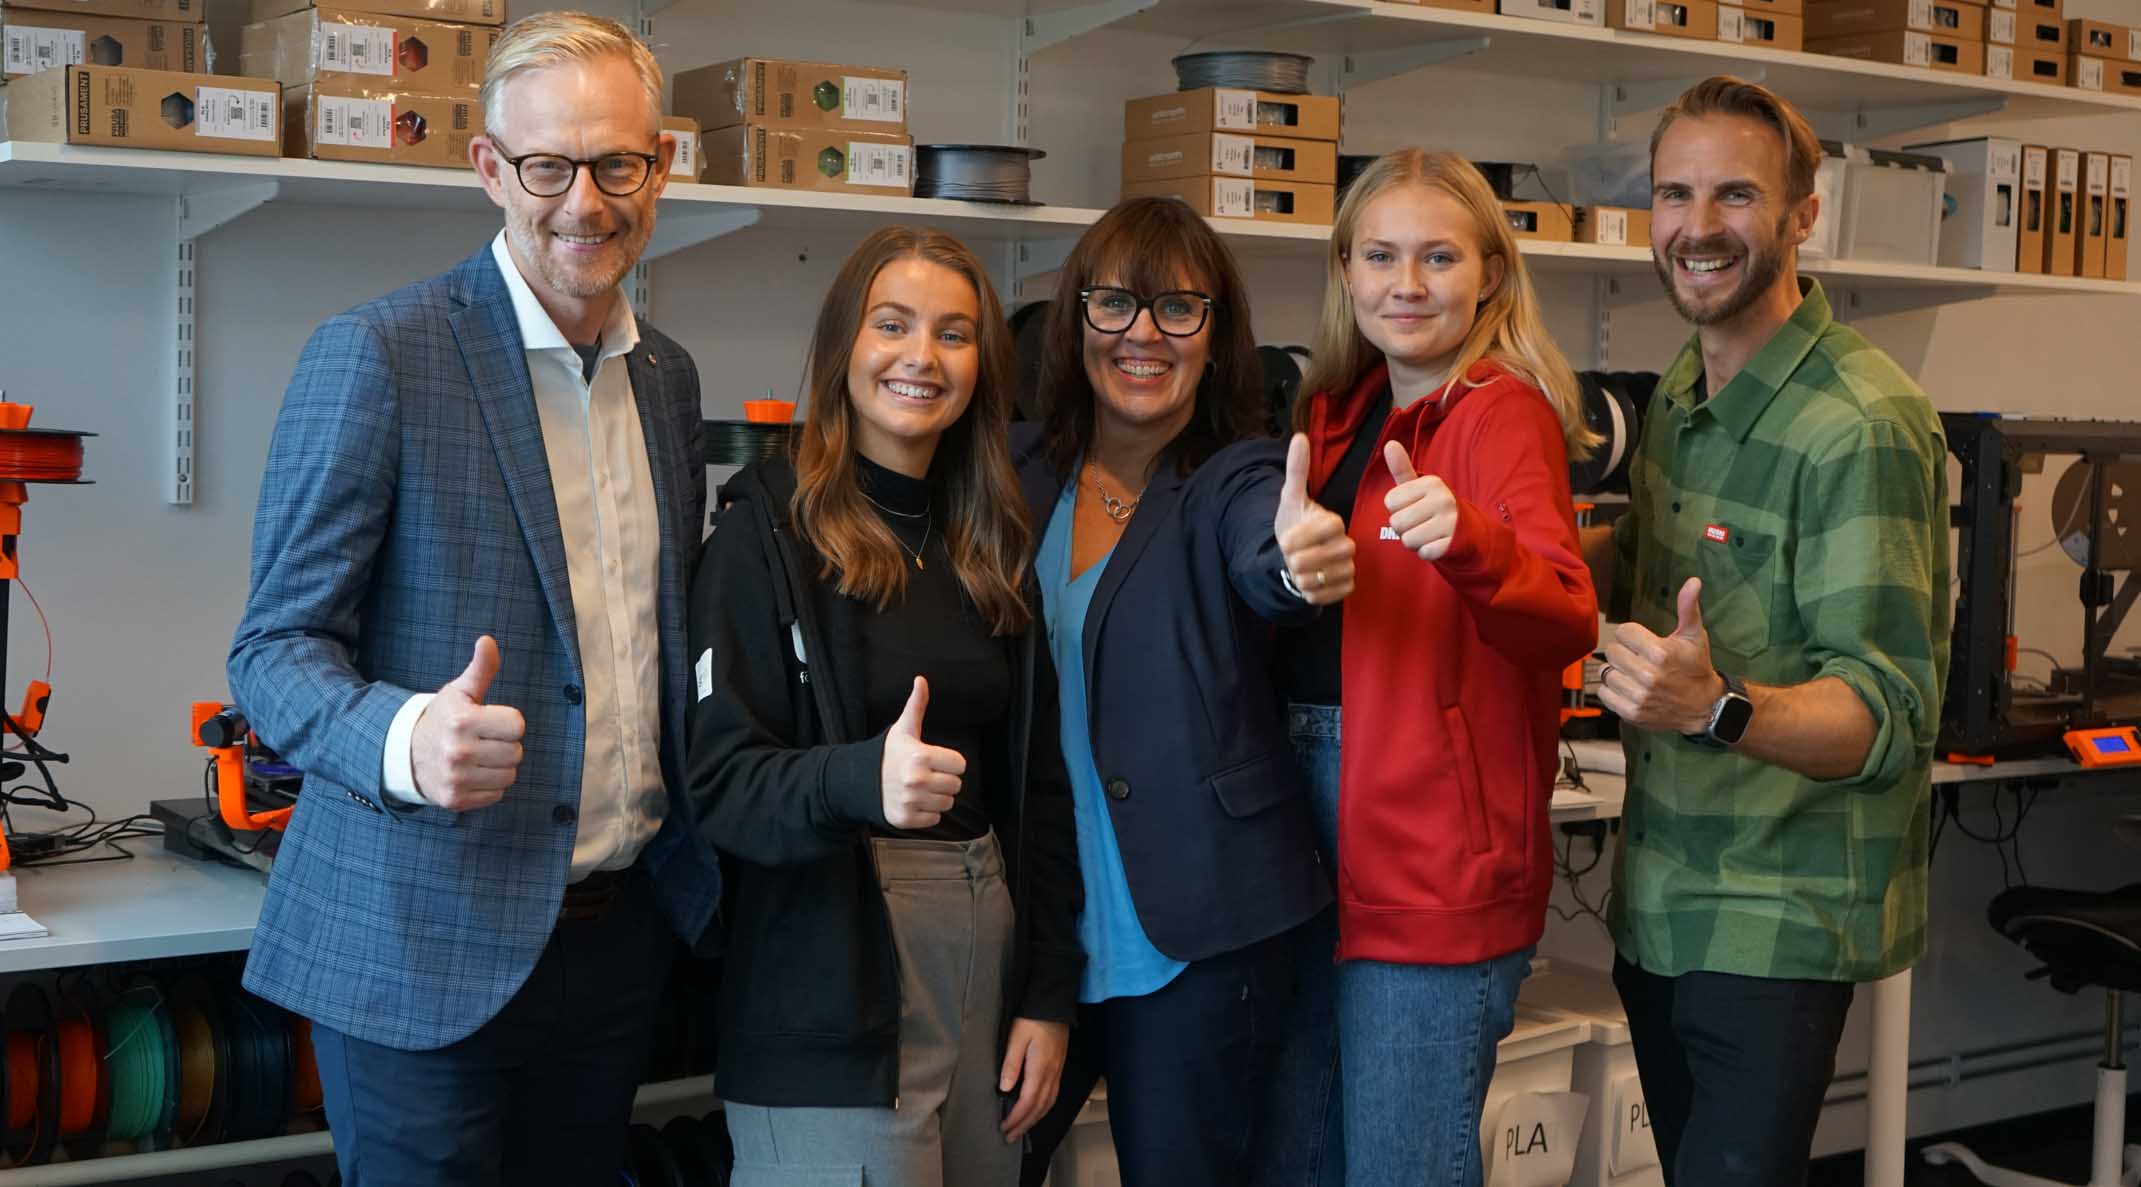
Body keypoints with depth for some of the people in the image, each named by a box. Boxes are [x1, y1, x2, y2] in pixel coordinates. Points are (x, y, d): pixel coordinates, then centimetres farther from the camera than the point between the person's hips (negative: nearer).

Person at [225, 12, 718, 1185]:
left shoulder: (666, 376, 9)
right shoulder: (377, 355, -12)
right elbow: (275, 649, -12)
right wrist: (405, 739, -32)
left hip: (620, 935, 6)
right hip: (427, 950, -6)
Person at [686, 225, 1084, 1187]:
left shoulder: (992, 547, 11)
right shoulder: (771, 532, -6)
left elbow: (1040, 786, 13)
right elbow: (718, 781, -12)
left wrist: (1050, 995, 7)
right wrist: (861, 780, -31)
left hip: (988, 955, 6)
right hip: (832, 993, -5)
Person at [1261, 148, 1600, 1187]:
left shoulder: (1503, 411, -10)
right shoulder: (1338, 412, 12)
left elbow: (1564, 623, -27)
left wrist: (1467, 541, -44)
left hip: (1436, 866, -7)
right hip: (1313, 841, 8)